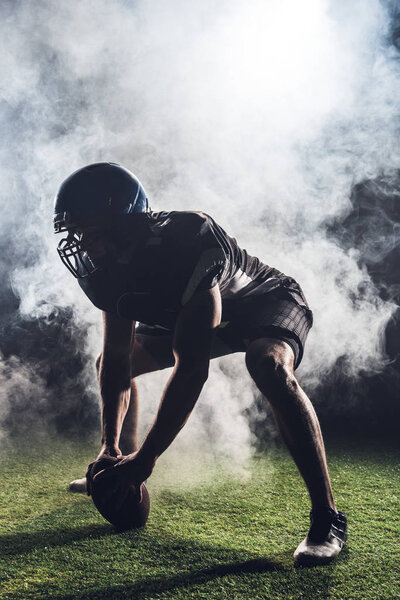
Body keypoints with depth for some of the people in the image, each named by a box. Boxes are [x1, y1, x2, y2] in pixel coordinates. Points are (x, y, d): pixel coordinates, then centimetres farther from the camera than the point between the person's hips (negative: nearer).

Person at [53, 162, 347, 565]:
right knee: (108, 362, 6)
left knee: (269, 367, -40)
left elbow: (191, 367, -41)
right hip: (194, 316, 8)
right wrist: (110, 445, -15)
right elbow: (117, 360, -8)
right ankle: (124, 474, 23)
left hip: (267, 303, -7)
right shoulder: (111, 265, -16)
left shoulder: (189, 240, -40)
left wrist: (146, 457, -38)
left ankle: (326, 519, -29)